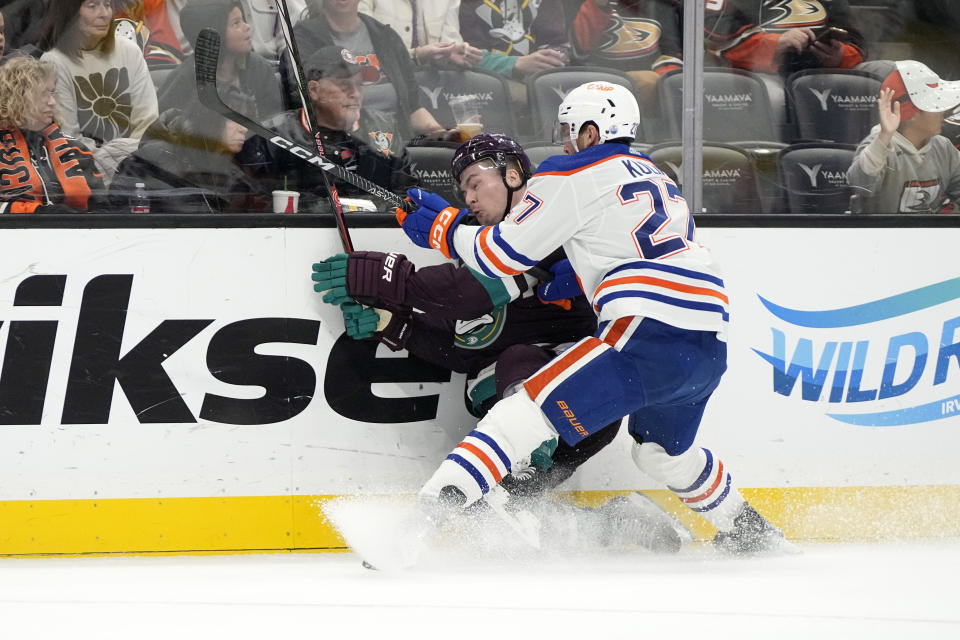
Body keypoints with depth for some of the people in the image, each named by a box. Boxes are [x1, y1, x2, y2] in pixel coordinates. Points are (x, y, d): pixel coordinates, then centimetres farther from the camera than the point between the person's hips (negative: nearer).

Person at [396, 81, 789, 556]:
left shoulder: (573, 177, 2)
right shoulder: (656, 177, 26)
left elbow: (501, 254, 3)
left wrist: (442, 228, 17)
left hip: (649, 332, -8)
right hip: (710, 346, 8)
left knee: (528, 412, -10)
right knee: (662, 451, 33)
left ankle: (433, 508, -23)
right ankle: (747, 532, 45)